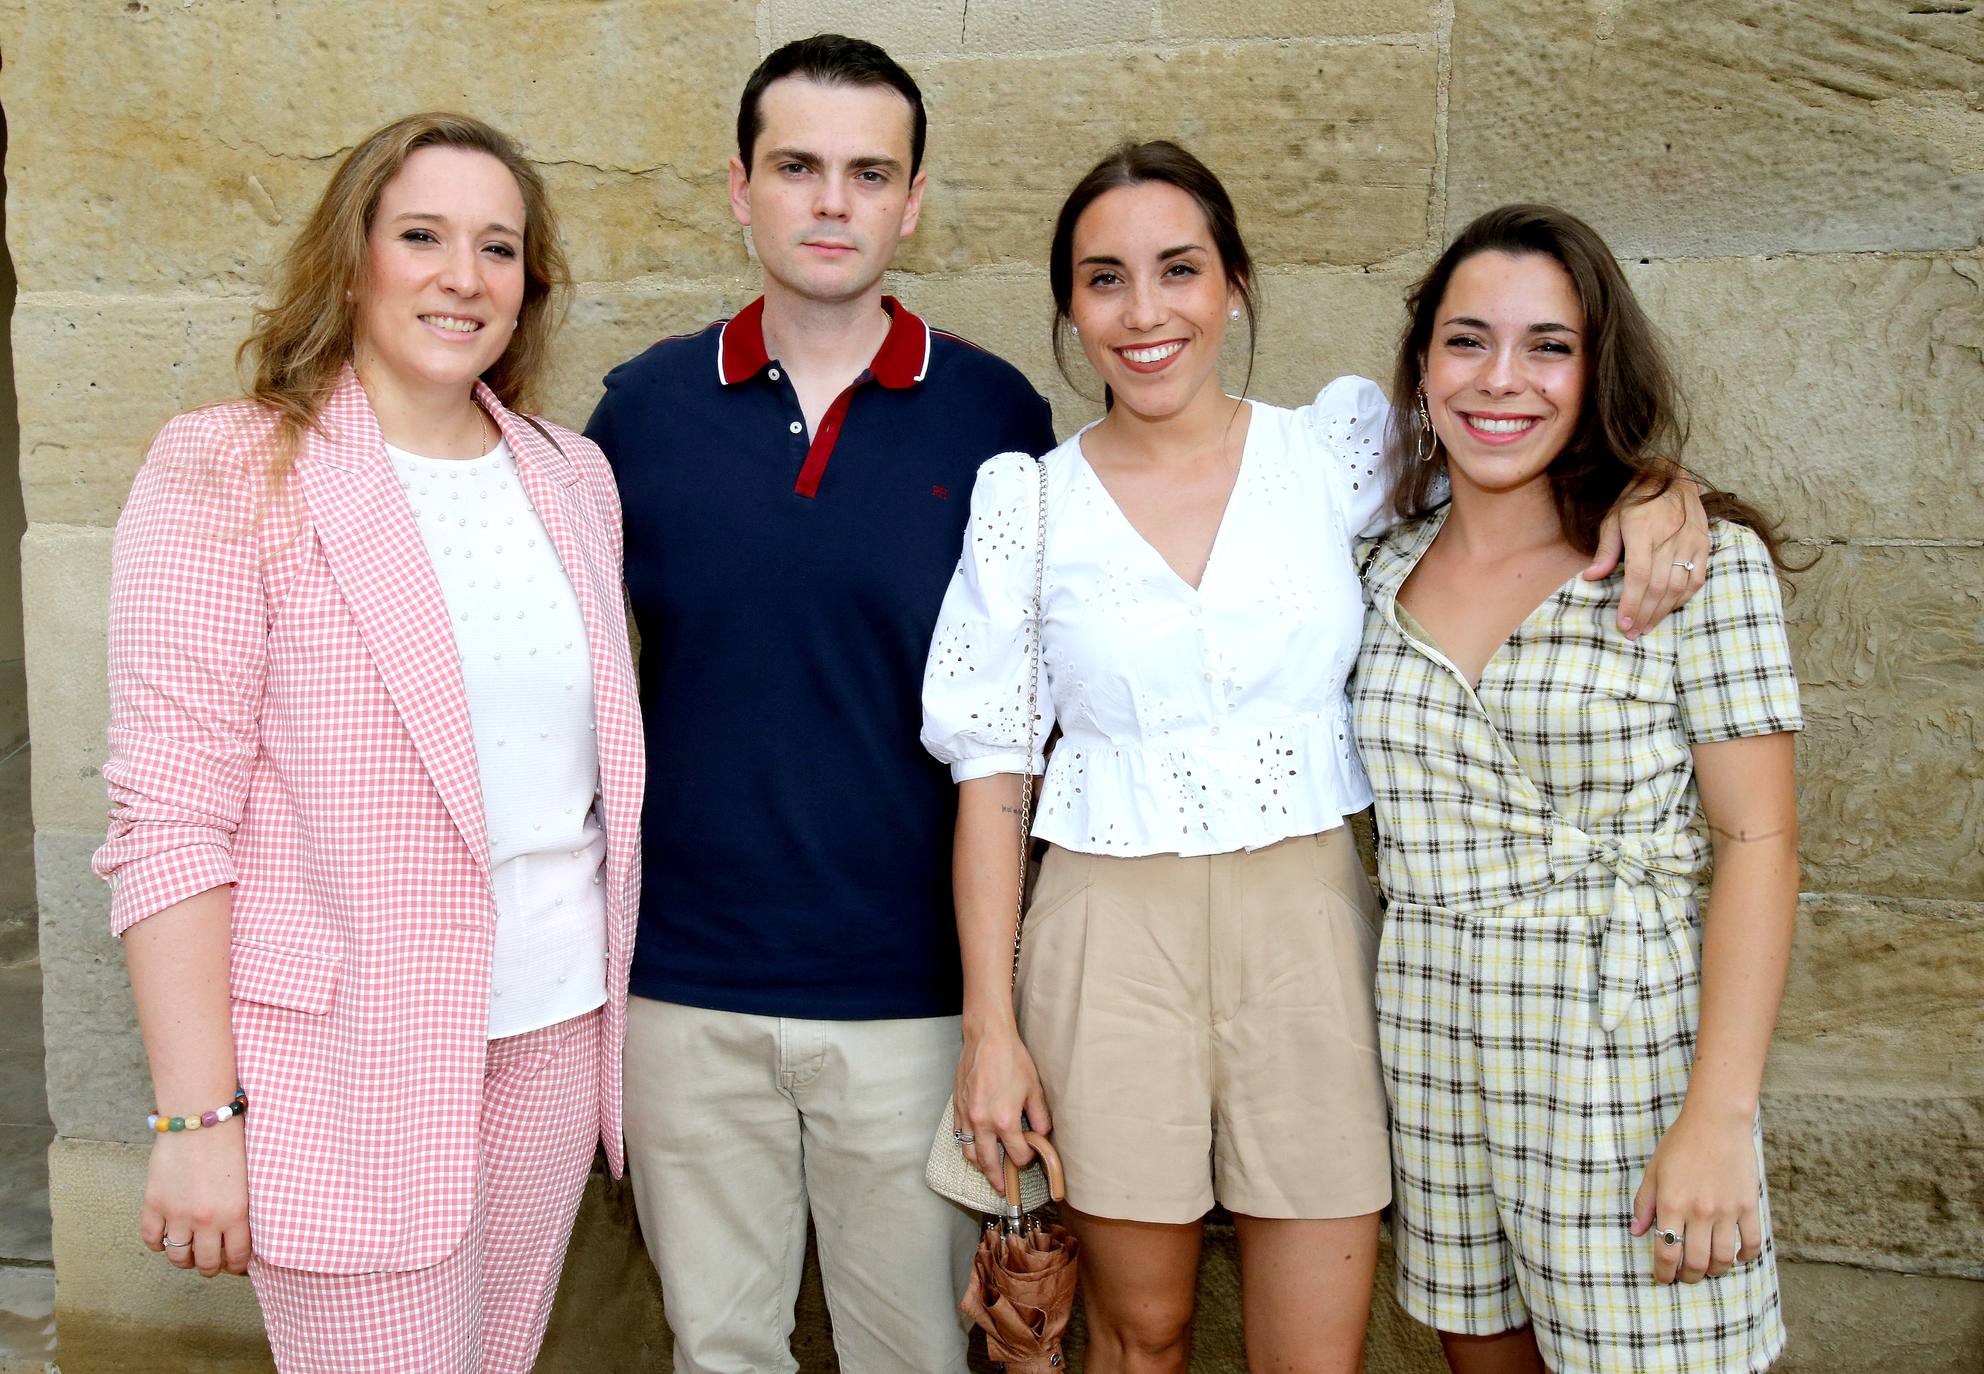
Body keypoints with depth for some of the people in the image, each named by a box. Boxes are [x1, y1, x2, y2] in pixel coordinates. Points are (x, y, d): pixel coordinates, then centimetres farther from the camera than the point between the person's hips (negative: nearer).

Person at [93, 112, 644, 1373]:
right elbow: (170, 820, -12)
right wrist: (198, 1115, -14)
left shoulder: (575, 480, 7)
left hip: (556, 1033, 5)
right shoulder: (229, 475, -9)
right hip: (350, 1065, -5)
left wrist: (617, 998, 11)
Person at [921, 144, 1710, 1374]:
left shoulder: (1336, 453, 0)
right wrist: (991, 1027, -3)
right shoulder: (1030, 504, -1)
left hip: (1310, 927, 1)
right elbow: (991, 774, 1)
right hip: (1113, 942, 0)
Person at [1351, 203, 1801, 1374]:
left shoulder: (1701, 562, -8)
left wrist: (1718, 1116, -16)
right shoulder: (1386, 570, 6)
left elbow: (1758, 843, -10)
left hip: (1625, 1049, -4)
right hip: (1430, 1046, 4)